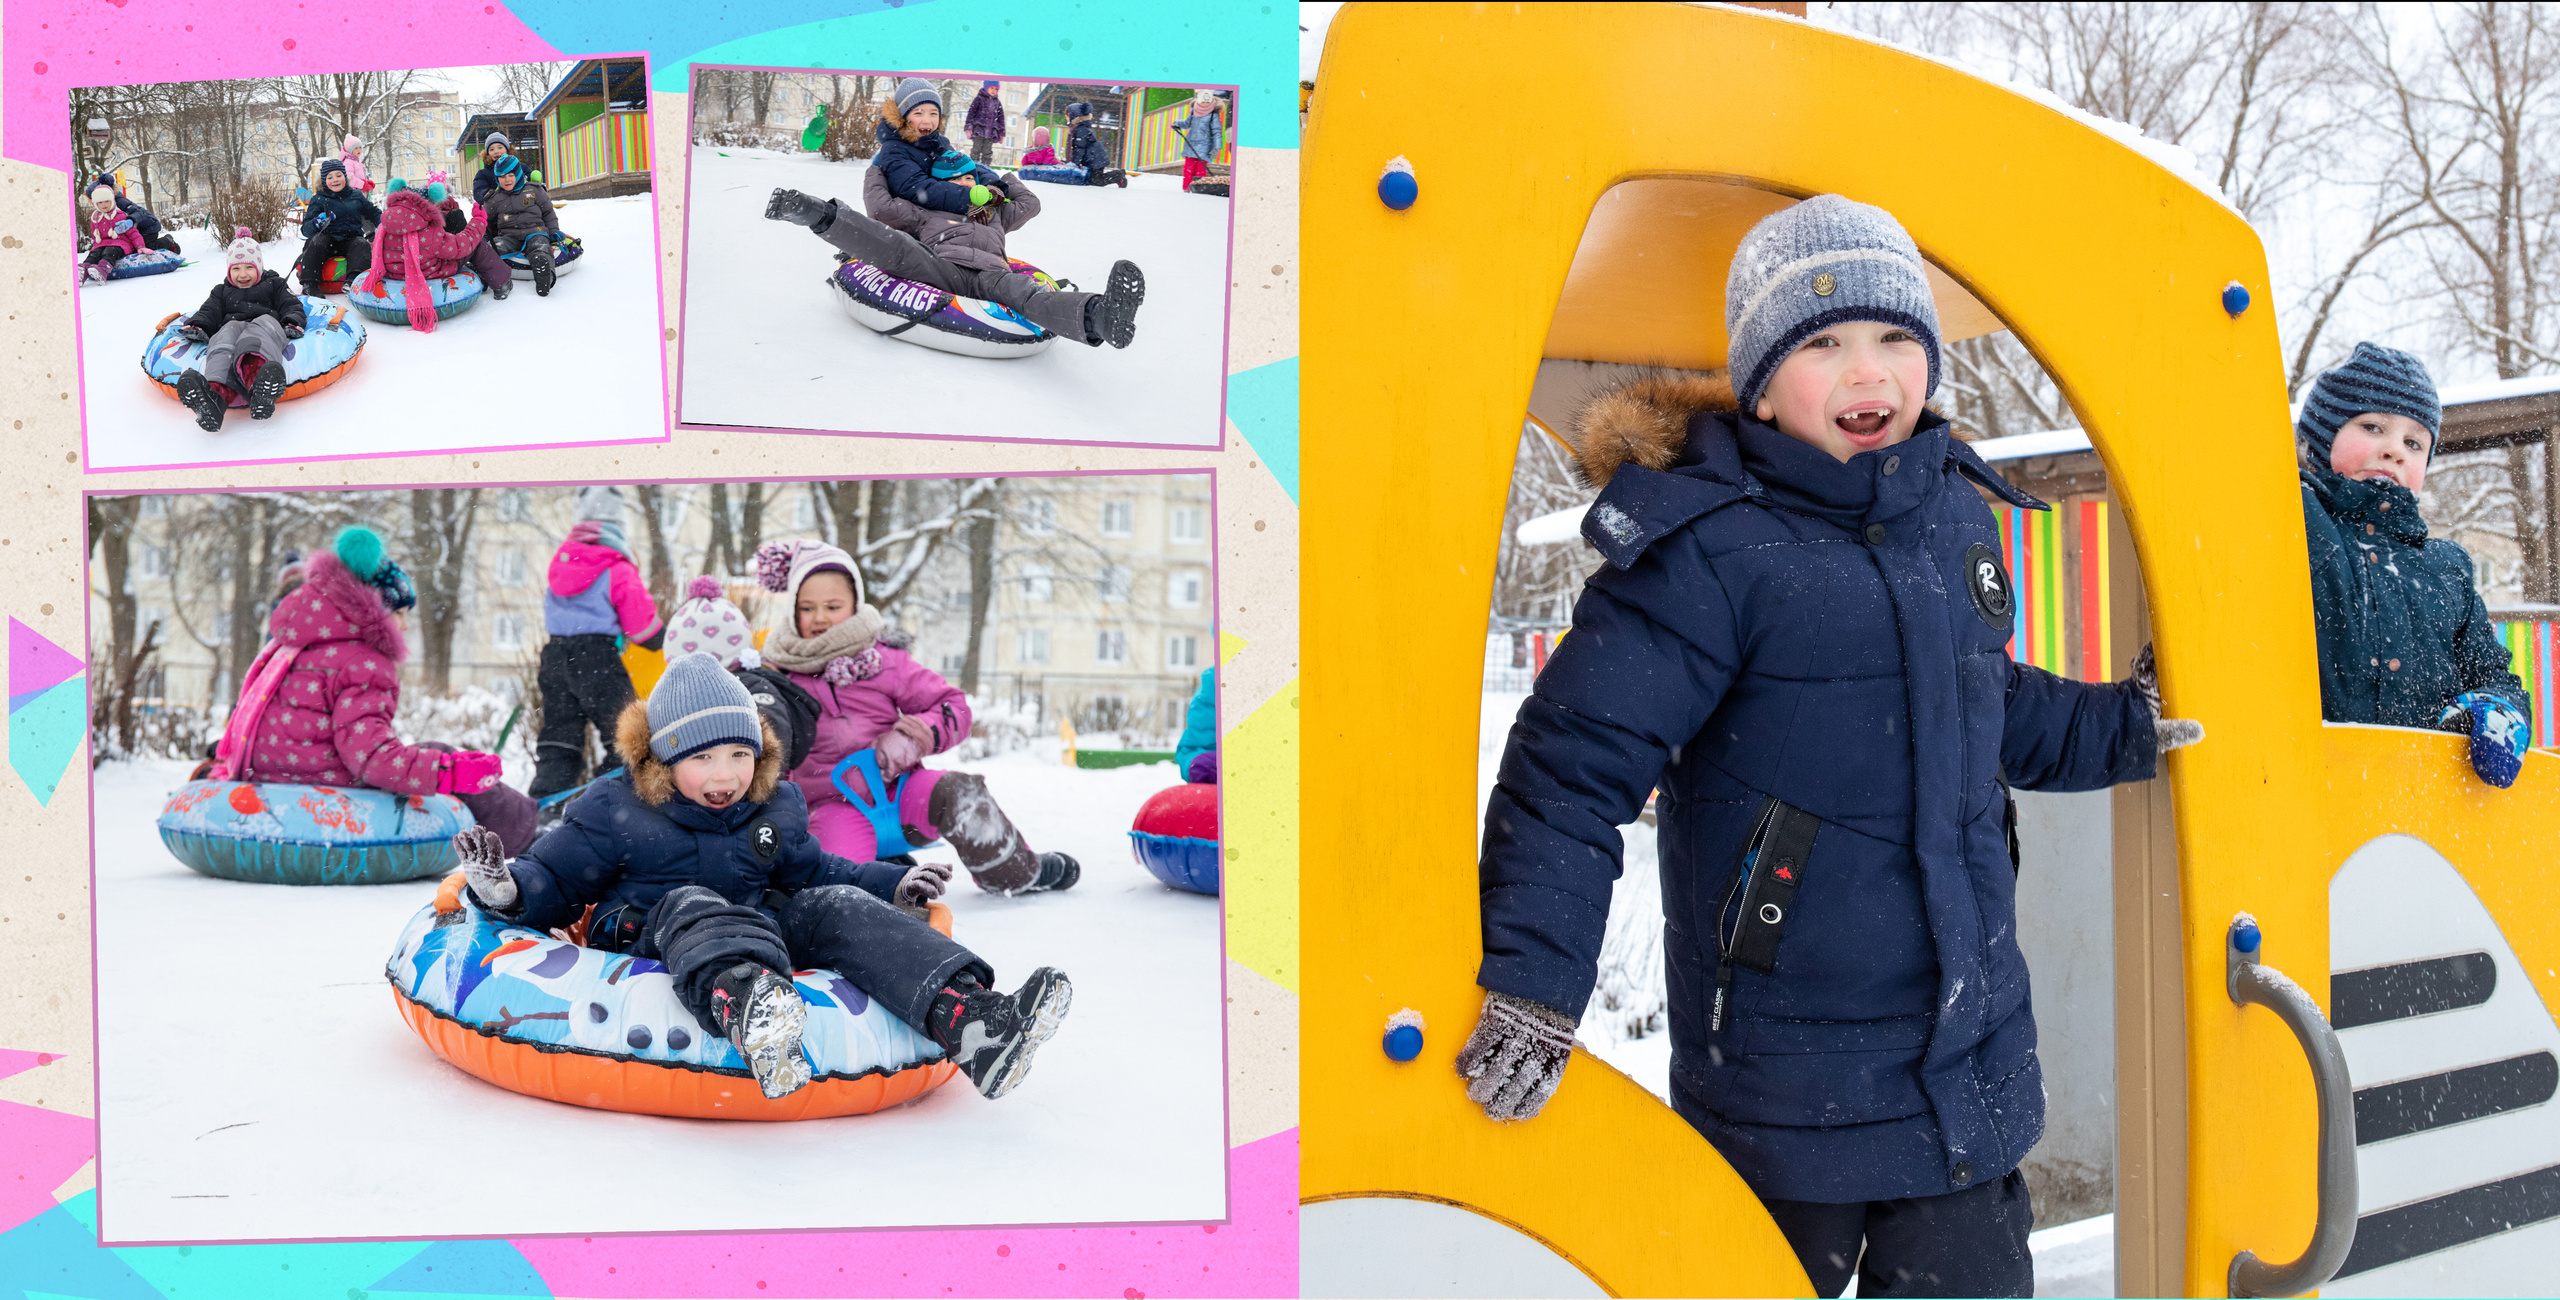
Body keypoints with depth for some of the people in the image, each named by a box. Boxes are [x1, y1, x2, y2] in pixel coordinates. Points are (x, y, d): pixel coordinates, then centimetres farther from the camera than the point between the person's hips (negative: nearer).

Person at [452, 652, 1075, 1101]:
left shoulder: (778, 806, 16)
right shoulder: (613, 811, 2)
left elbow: (812, 870, 31)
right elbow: (553, 881, 4)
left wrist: (895, 882, 23)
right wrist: (504, 886, -19)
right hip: (646, 937, -4)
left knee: (839, 906, -21)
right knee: (693, 907, -37)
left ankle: (967, 1020, -43)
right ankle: (747, 1009, -77)